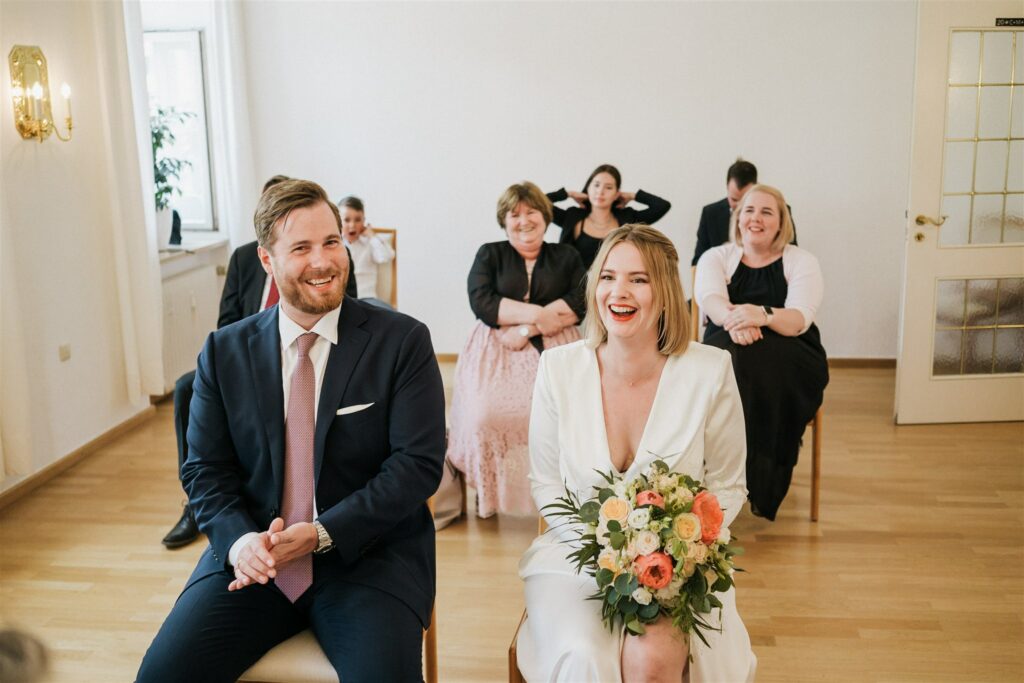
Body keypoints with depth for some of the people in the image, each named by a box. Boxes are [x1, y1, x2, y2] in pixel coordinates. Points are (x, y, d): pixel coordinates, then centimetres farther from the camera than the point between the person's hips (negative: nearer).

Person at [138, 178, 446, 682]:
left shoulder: (403, 341, -3)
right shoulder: (224, 352, 6)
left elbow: (418, 462, -8)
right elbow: (205, 469, 6)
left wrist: (321, 534, -18)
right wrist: (238, 539, -14)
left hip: (367, 551, -2)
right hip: (253, 557, 3)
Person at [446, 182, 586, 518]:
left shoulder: (566, 256, 17)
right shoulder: (489, 254, 16)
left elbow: (579, 304, 1)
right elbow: (481, 302, 0)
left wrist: (526, 330, -10)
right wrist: (536, 313, -9)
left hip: (554, 351, 0)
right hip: (495, 353, 0)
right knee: (484, 414, -29)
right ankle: (487, 492, -11)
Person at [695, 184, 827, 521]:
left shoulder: (801, 261, 5)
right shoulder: (716, 257, 10)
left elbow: (799, 319, -13)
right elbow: (708, 299, -13)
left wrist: (763, 315, -37)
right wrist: (732, 317, -38)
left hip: (790, 361, -1)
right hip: (725, 358, 1)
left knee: (758, 361, -35)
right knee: (730, 355, -34)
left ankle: (763, 485, -27)